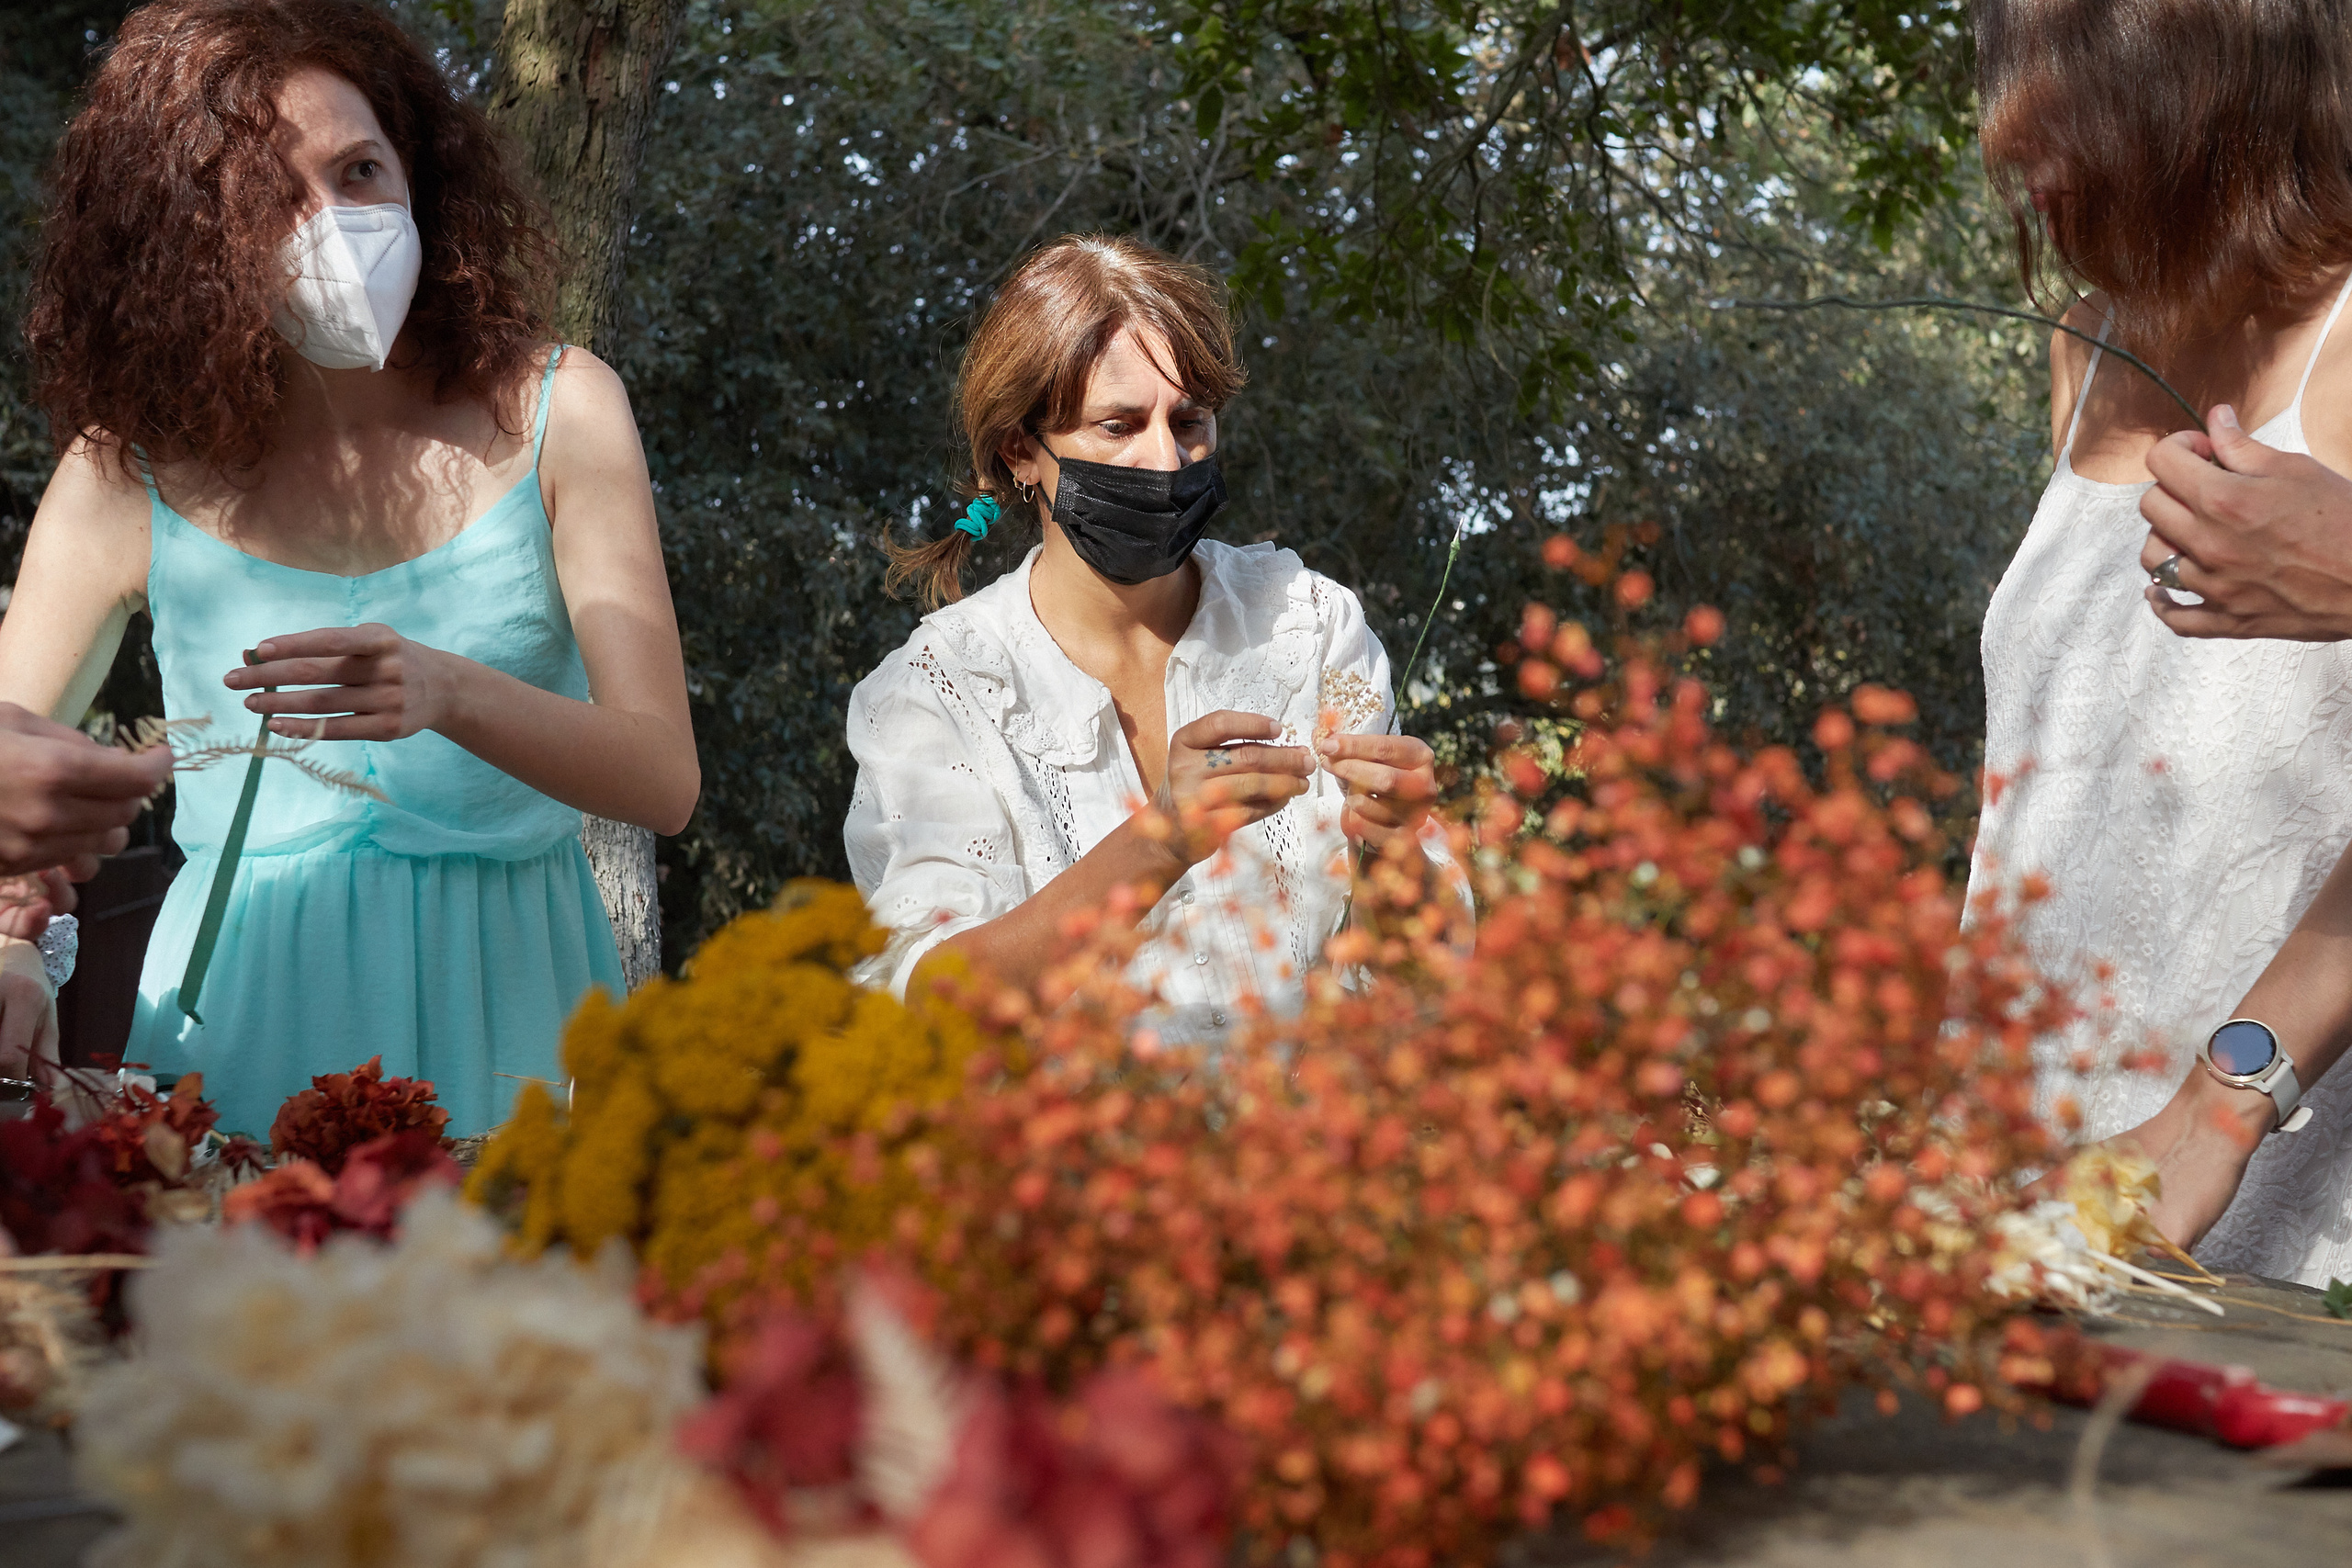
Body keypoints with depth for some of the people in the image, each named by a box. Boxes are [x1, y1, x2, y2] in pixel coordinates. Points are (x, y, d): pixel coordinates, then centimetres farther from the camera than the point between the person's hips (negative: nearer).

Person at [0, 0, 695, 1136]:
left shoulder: (553, 412, 0)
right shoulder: (124, 475, 1)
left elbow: (664, 779, -7)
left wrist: (447, 694, -25)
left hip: (503, 1011, 0)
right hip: (243, 1030, 0)